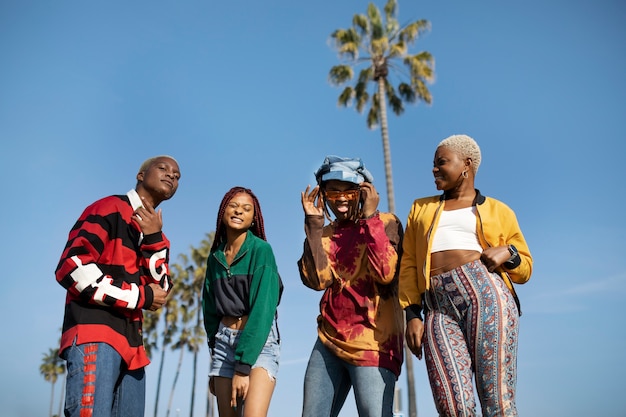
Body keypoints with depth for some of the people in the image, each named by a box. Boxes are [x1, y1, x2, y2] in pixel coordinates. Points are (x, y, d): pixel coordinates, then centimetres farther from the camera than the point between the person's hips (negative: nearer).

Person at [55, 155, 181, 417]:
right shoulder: (109, 209, 0)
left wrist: (153, 239, -4)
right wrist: (139, 296, -8)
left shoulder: (155, 235, 21)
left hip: (131, 342, 8)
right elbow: (72, 267, -13)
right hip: (94, 335, -8)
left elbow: (160, 292, 9)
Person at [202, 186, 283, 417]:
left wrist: (243, 366, -19)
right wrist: (214, 353, 14)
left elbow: (263, 309, -16)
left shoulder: (261, 249, -9)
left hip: (259, 342, -5)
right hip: (224, 340, 6)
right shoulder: (215, 256, 9)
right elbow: (211, 309, 15)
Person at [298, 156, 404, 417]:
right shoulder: (324, 234, 12)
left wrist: (369, 217, -14)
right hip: (329, 341, 5)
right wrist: (313, 224, -6)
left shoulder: (385, 223, -1)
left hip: (372, 342, -5)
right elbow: (317, 280, -5)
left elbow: (386, 273, -17)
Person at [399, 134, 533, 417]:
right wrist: (412, 315, 2)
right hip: (440, 311, 2)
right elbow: (408, 264, 14)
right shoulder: (421, 208, 24)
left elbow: (525, 269, 18)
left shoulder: (498, 211, 18)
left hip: (486, 294, -1)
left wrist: (508, 253, -4)